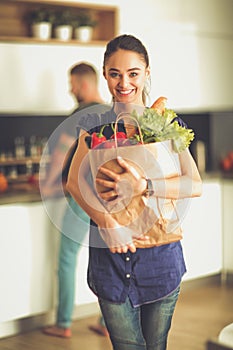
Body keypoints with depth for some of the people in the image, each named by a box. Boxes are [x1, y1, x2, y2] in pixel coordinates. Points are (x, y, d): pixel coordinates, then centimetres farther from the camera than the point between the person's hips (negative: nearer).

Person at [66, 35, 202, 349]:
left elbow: (196, 185, -9)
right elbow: (74, 182, -7)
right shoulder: (95, 125, 4)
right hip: (111, 256, 0)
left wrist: (143, 186, -23)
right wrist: (107, 223, -23)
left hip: (160, 253, 0)